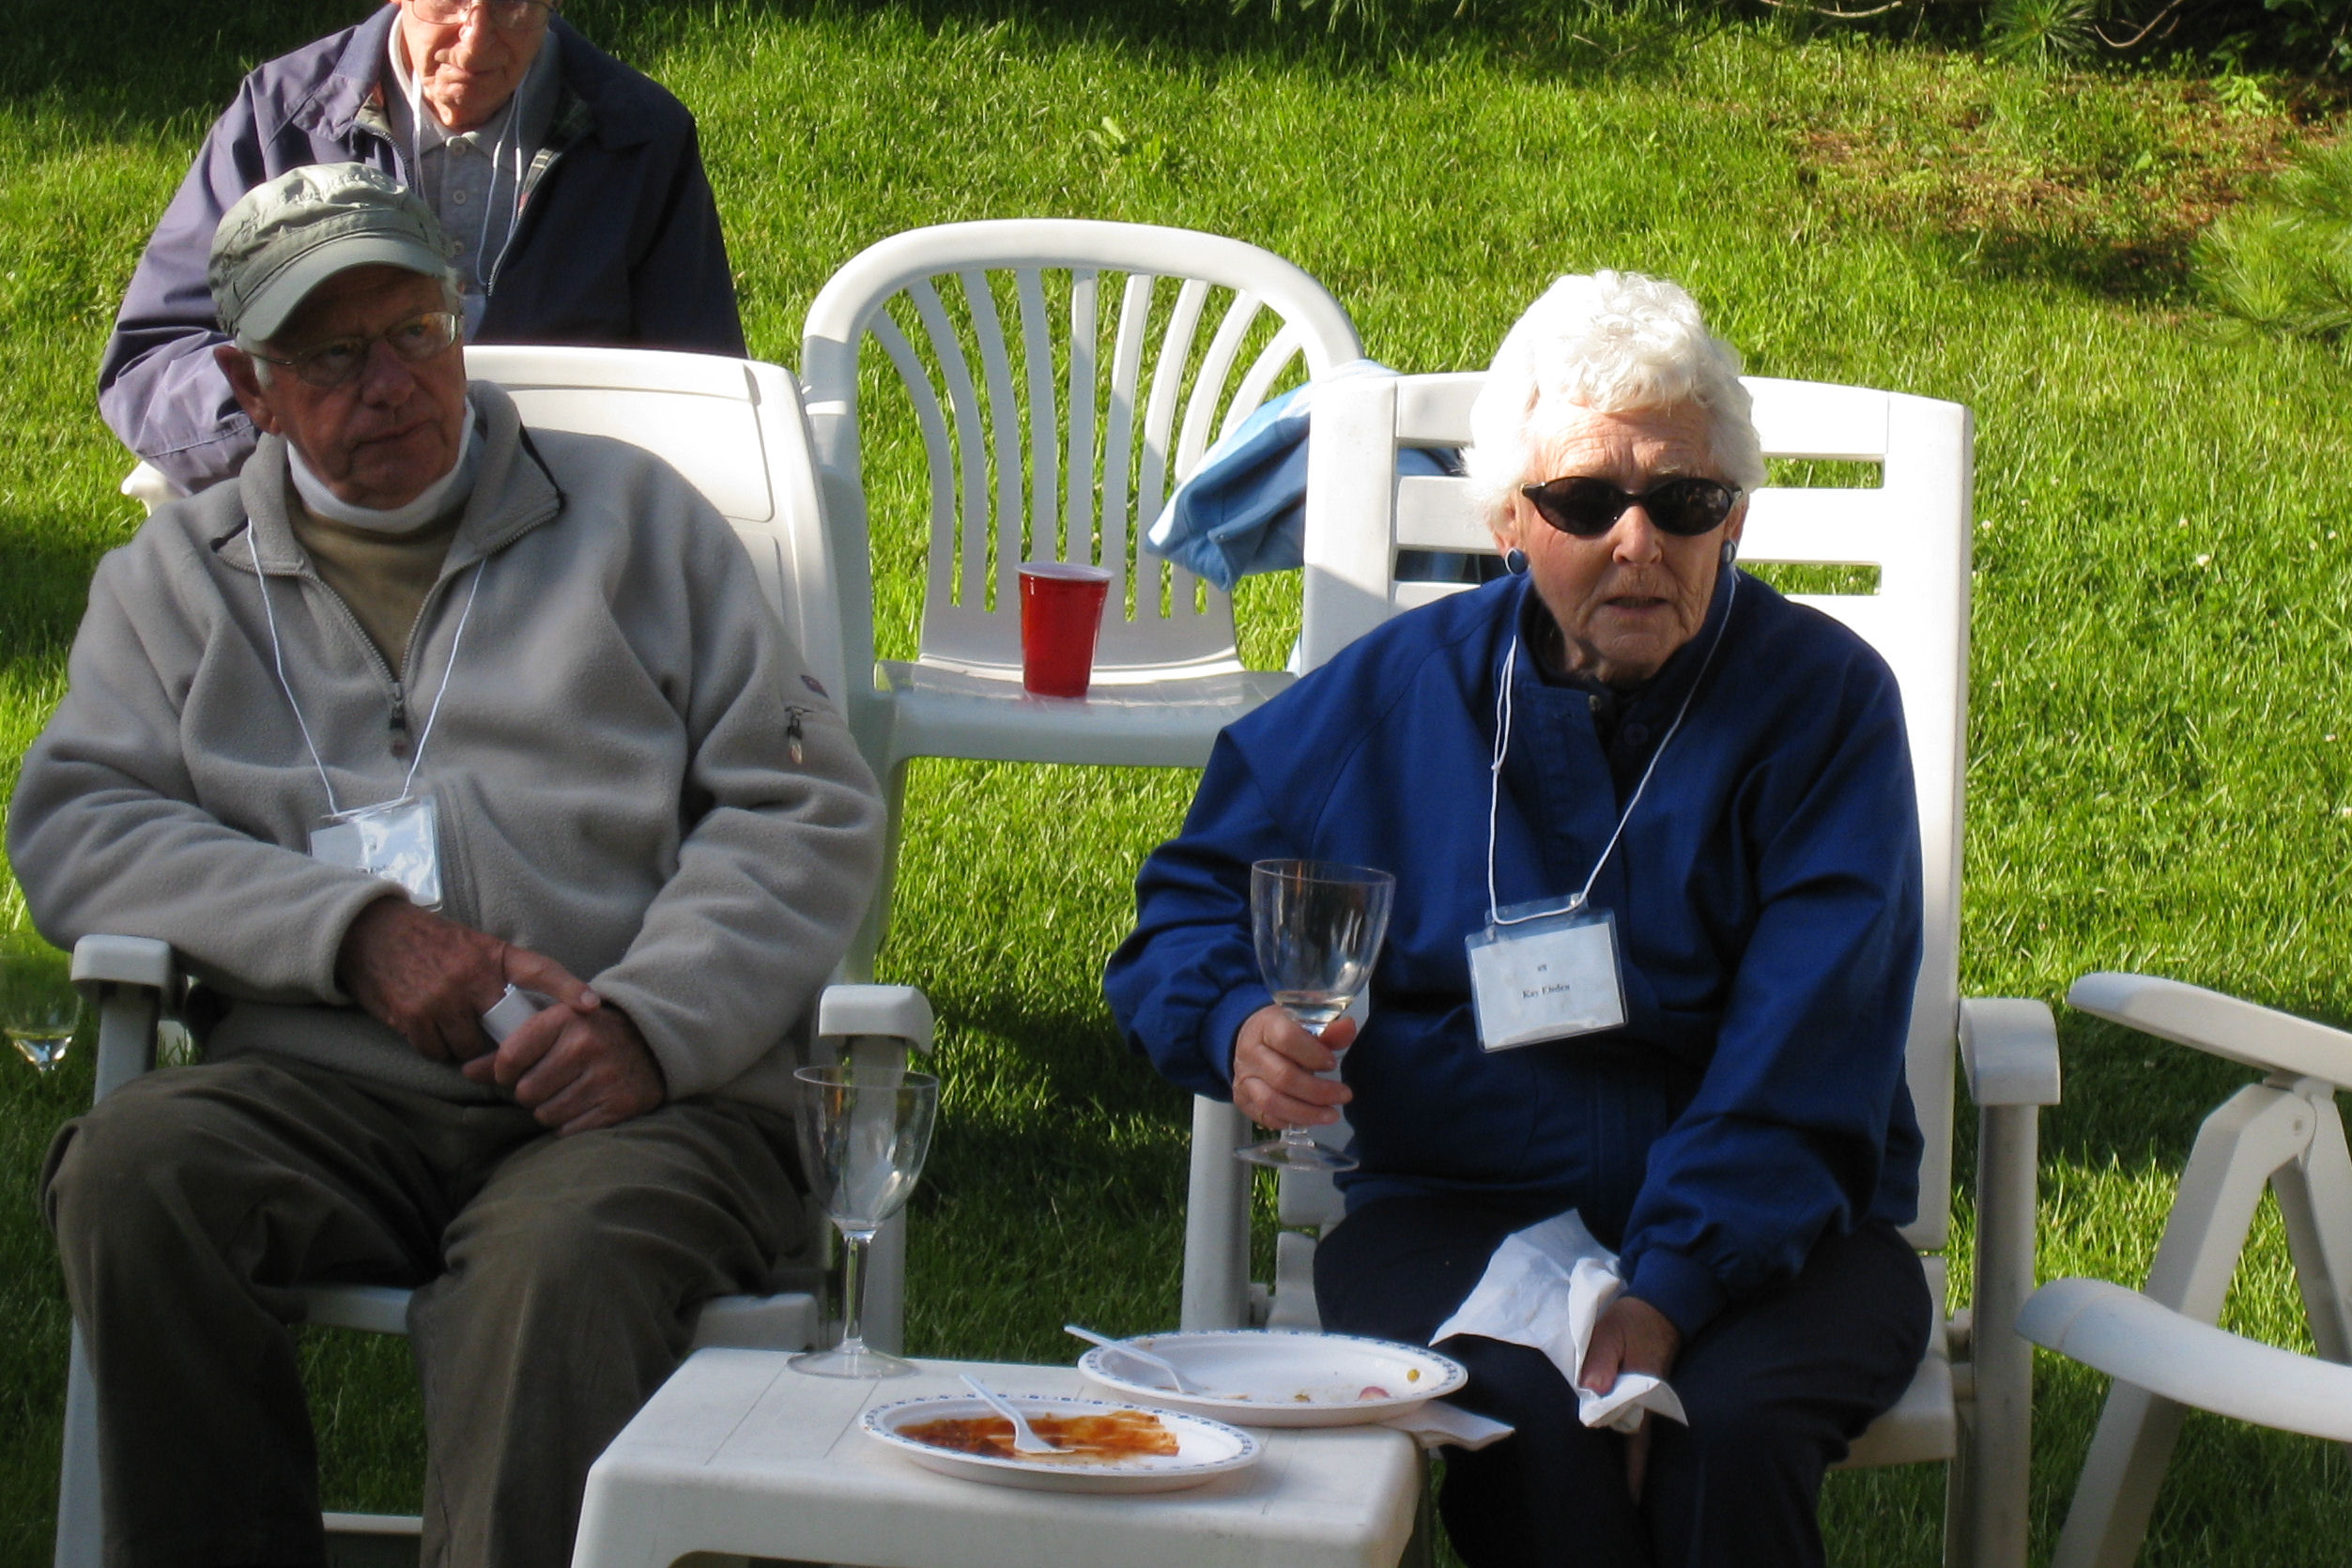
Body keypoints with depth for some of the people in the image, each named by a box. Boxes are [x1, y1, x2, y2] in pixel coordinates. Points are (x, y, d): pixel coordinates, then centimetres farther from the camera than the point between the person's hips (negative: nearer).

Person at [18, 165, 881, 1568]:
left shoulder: (630, 515, 18)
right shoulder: (182, 577, 21)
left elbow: (810, 810, 10)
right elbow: (74, 830, 6)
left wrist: (653, 1019, -8)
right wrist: (351, 929, -9)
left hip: (644, 1095, -2)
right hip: (323, 1094, 2)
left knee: (565, 1257, -37)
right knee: (133, 1169, -31)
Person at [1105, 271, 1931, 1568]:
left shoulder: (1822, 700, 0)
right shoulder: (1396, 694, 8)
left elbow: (1801, 1062, -8)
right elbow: (1194, 897, 19)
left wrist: (1670, 1286, -22)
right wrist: (1238, 1024, -6)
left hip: (1764, 1226, -1)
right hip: (1457, 1210, 1)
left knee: (1733, 1425, -34)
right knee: (1530, 1413, -33)